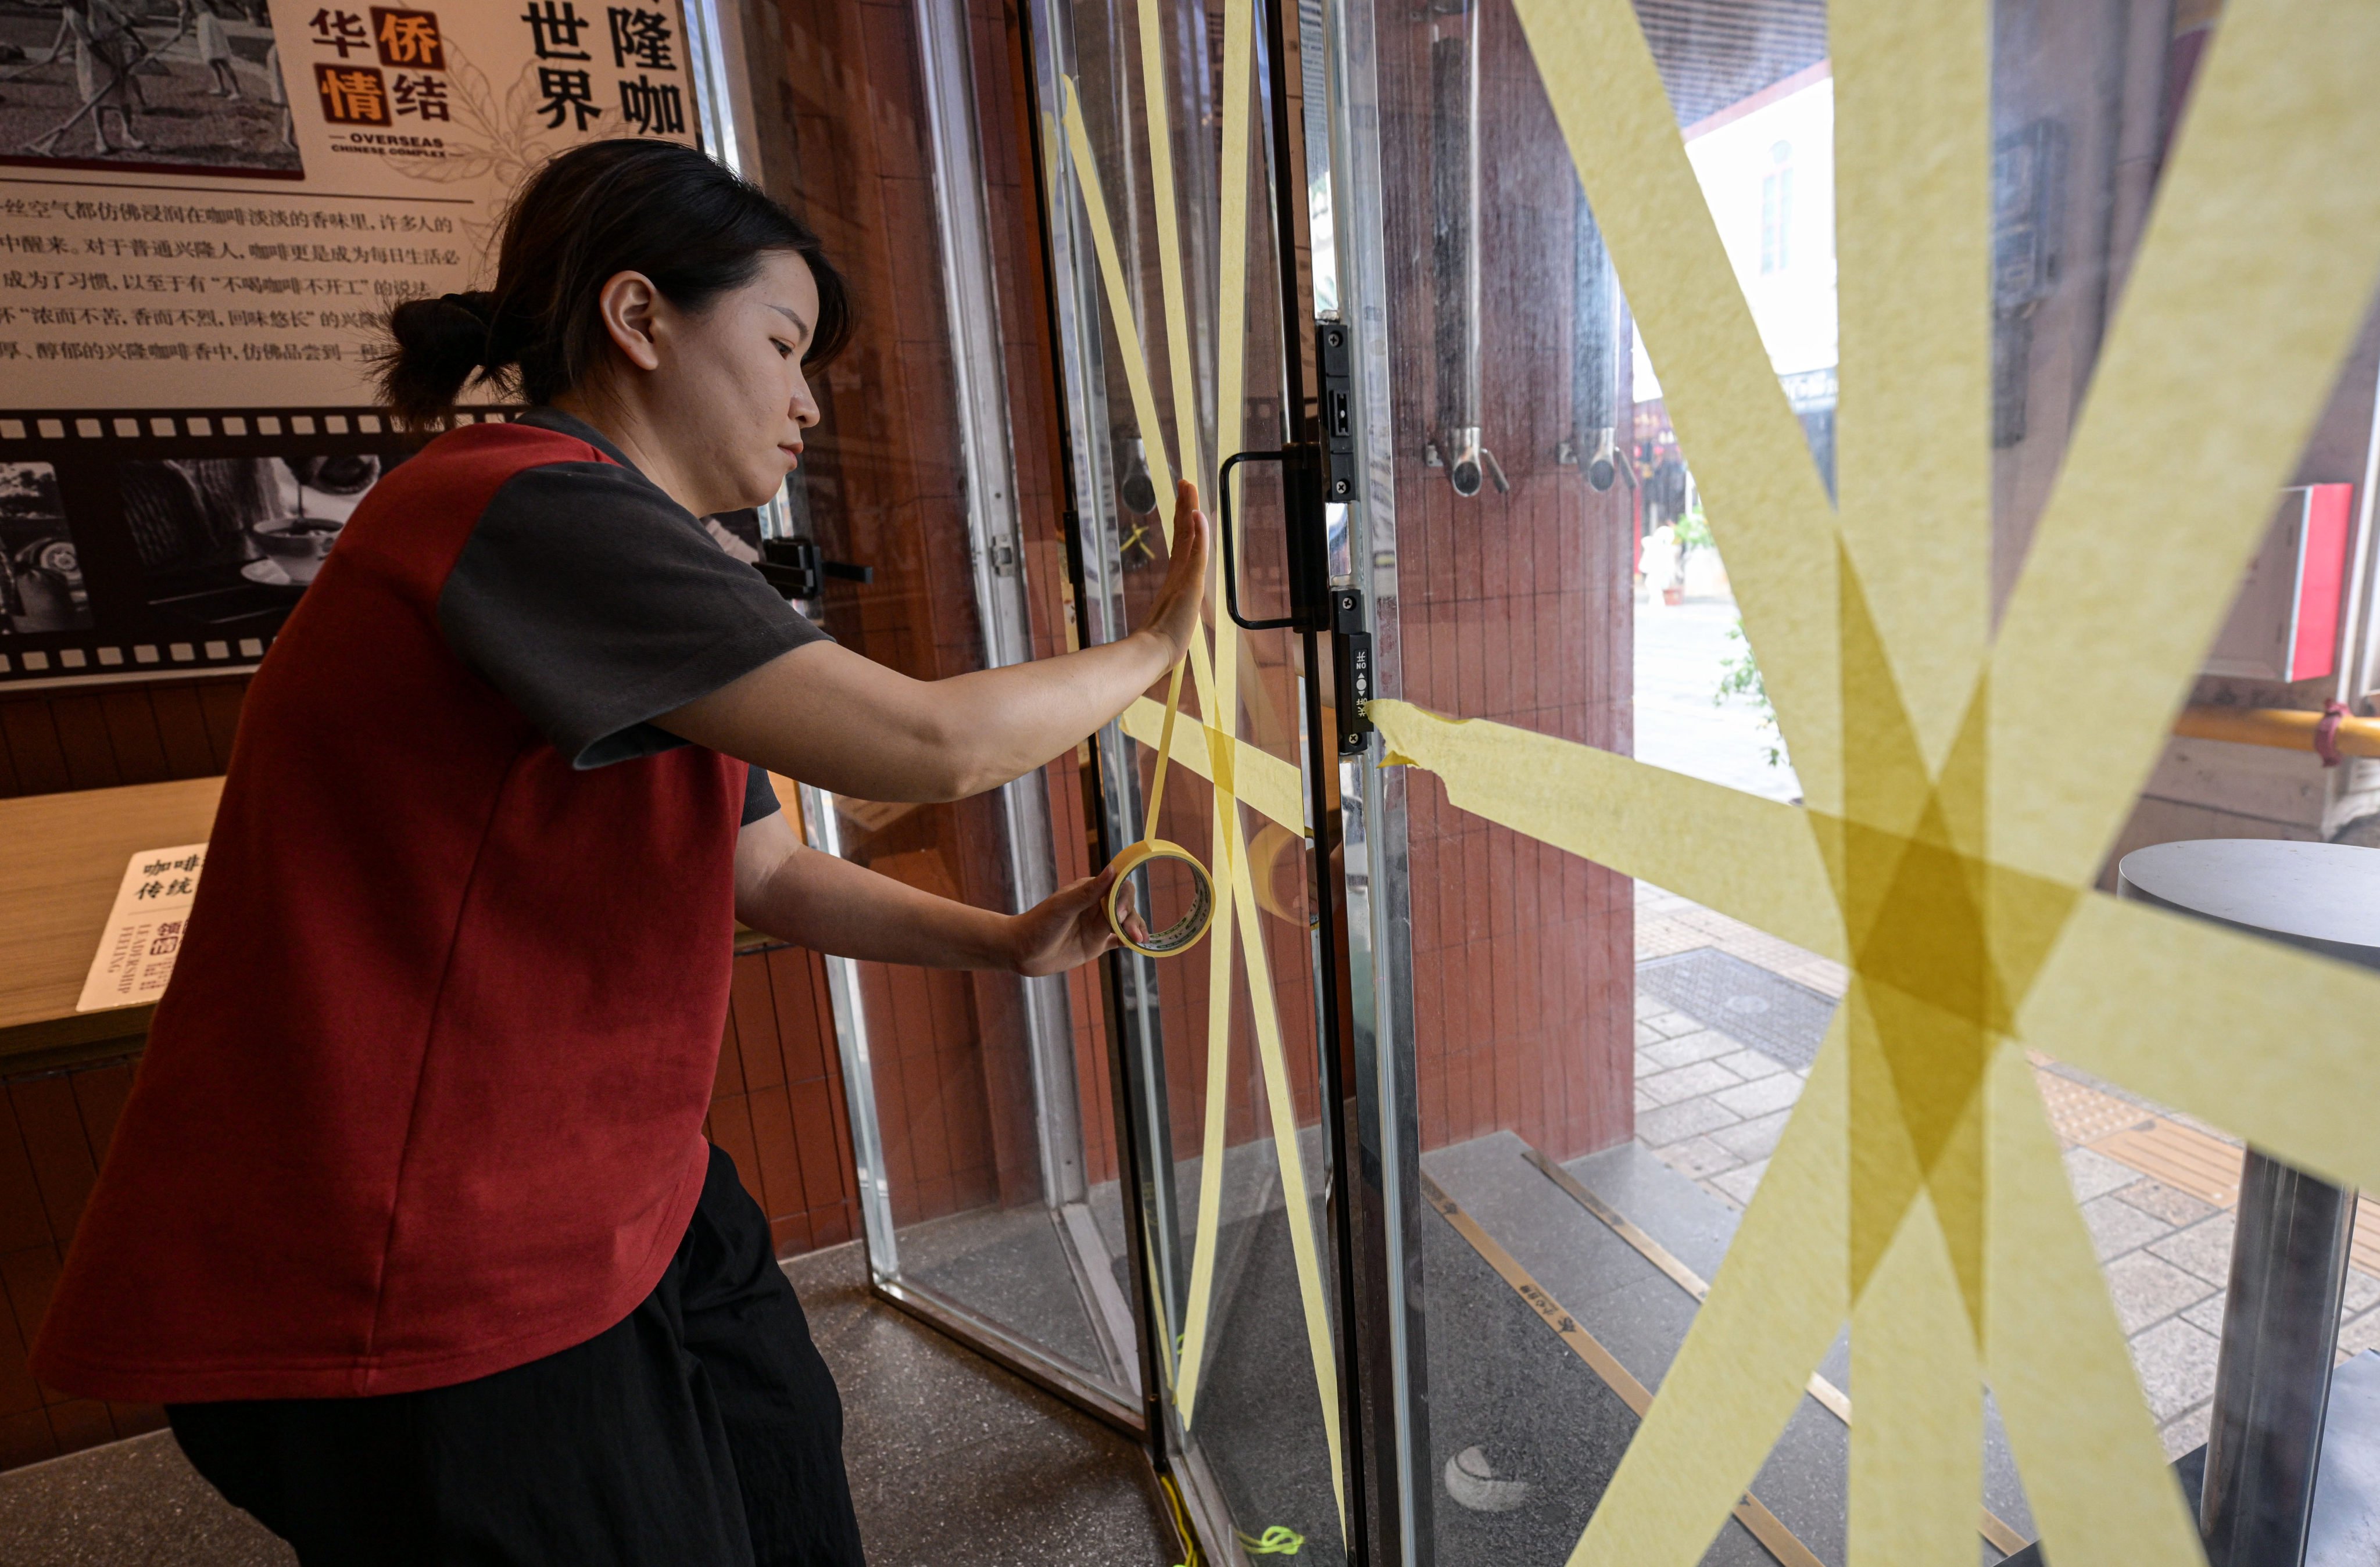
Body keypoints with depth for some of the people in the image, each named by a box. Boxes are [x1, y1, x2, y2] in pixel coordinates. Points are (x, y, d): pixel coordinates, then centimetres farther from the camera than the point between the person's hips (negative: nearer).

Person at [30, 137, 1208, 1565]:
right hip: (419, 1296, -9)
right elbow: (925, 745, -30)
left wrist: (1009, 945, 0)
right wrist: (1156, 648, -12)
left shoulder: (620, 566, 11)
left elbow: (765, 871, 10)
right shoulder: (535, 508, -23)